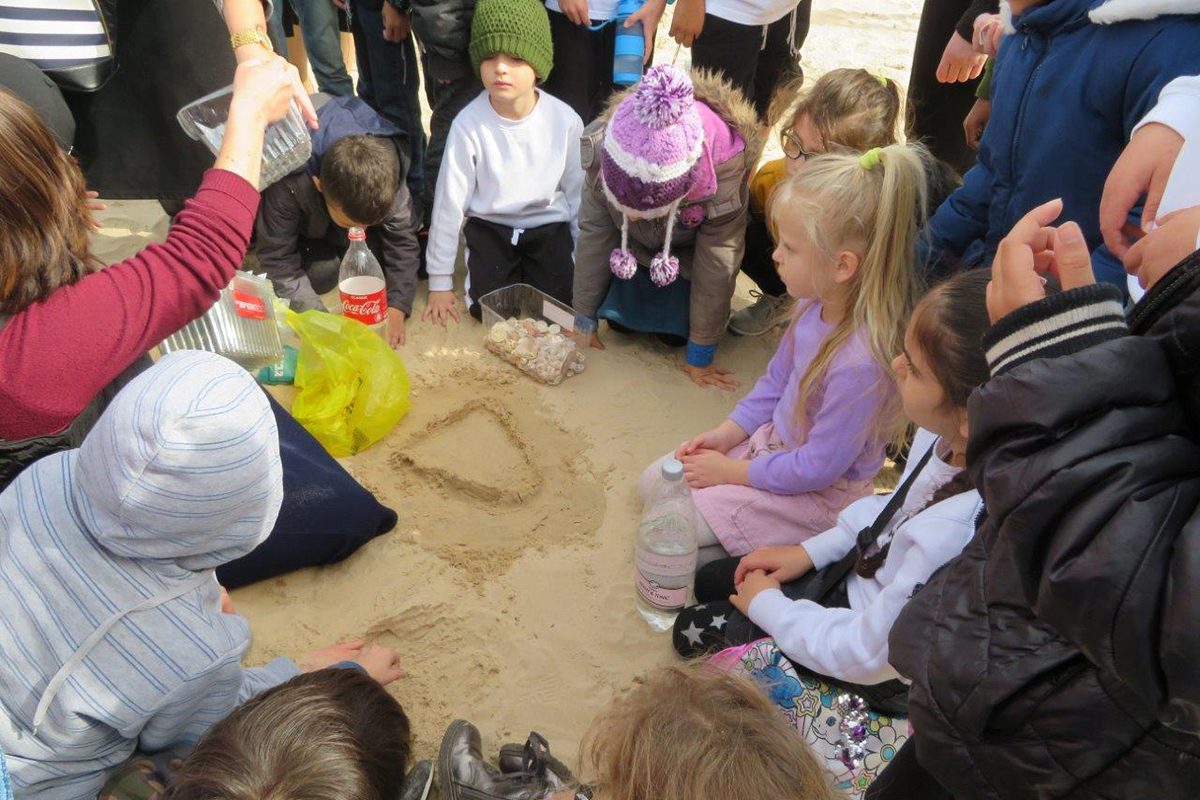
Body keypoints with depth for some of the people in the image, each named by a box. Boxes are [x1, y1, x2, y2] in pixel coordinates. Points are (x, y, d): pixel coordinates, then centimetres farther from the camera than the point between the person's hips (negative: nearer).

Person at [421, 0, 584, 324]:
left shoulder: (565, 120, -15)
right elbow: (449, 201, -11)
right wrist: (440, 282, -5)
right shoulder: (468, 123, -18)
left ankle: (527, 268, 20)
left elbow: (578, 194, -1)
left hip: (549, 226, 1)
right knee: (489, 309, -14)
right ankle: (510, 268, 19)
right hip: (490, 227, 0)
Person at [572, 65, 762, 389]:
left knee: (676, 330, -11)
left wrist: (701, 355, -22)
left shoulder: (725, 170, -41)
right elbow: (593, 236, -23)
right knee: (620, 318, -6)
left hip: (689, 248, -2)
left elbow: (717, 265, -30)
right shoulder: (602, 148, -36)